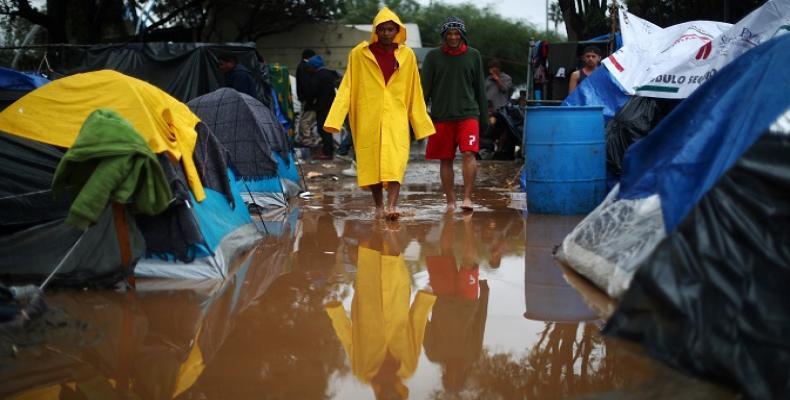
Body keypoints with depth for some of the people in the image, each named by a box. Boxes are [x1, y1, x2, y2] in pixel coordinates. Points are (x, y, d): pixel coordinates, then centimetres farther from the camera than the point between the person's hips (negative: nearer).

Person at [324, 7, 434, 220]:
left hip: (396, 116, 0)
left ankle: (391, 206, -23)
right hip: (368, 117, 0)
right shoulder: (359, 53, 1)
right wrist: (335, 118, -6)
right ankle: (379, 206, 18)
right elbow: (347, 87, 2)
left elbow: (414, 92, 12)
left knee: (395, 160, -16)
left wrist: (422, 123, 14)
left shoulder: (407, 55, 6)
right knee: (371, 162, 5)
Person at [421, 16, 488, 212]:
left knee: (469, 153, -18)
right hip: (441, 116, 1)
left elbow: (480, 89, 12)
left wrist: (484, 118, 10)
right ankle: (450, 201, 15)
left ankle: (467, 197, -14)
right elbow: (425, 88, 5)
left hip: (468, 114, -1)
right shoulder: (433, 56, 5)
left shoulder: (473, 56, 8)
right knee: (446, 160, 5)